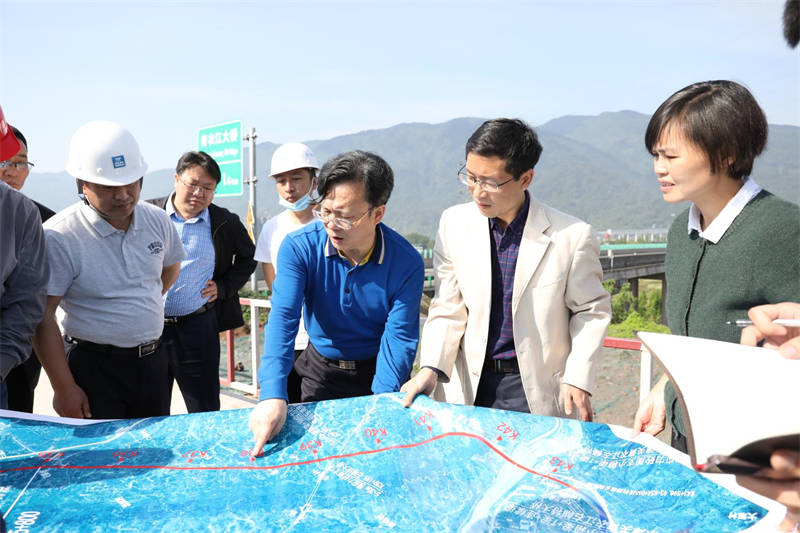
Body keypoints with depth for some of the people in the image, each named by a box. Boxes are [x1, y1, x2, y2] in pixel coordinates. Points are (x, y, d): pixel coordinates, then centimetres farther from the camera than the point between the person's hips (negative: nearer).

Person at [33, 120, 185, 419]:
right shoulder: (59, 237, -17)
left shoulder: (158, 220, 0)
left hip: (152, 362, 5)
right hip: (94, 369, -5)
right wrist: (64, 389, -15)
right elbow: (42, 318, -15)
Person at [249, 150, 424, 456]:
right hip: (320, 370, 1)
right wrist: (273, 394, -42)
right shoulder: (299, 247, -20)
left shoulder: (406, 263, -21)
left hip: (376, 373, -1)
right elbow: (283, 318, -29)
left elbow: (398, 338, -21)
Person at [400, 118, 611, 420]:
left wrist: (578, 379, -6)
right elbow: (447, 309, 1)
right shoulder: (454, 223, -3)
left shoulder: (572, 236, -12)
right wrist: (431, 369, -12)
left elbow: (592, 311, 1)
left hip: (538, 393, -2)